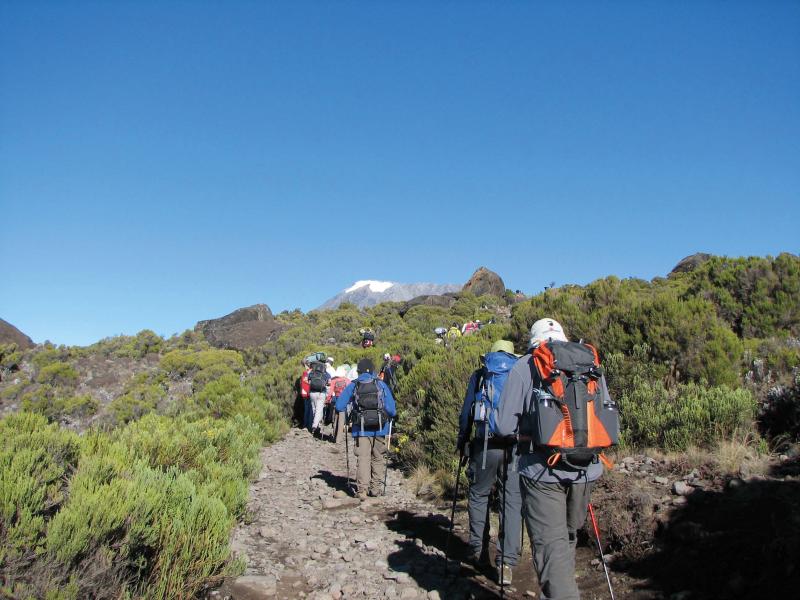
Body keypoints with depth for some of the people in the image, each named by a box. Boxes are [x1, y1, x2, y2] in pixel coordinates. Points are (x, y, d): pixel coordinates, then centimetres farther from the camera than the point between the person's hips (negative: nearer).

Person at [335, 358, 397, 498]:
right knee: (378, 458, 14)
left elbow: (339, 406, -1)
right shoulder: (381, 384, 0)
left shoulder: (353, 386, 0)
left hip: (360, 429, 0)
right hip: (380, 429, 1)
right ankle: (376, 488, 18)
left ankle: (362, 490, -2)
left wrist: (349, 408, 19)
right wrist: (390, 415, 16)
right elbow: (391, 409, -6)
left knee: (362, 458, 4)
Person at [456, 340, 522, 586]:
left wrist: (462, 438, 18)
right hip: (518, 445, 1)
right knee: (513, 501, 4)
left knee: (478, 495, 16)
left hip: (486, 443, -1)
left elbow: (467, 410, 10)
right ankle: (507, 561, -1)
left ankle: (477, 549, 22)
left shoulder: (480, 375, 12)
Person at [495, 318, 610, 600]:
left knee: (551, 544, -1)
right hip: (586, 470, 5)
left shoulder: (524, 367, -3)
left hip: (542, 470, -4)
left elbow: (505, 426, -7)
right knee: (568, 536, 22)